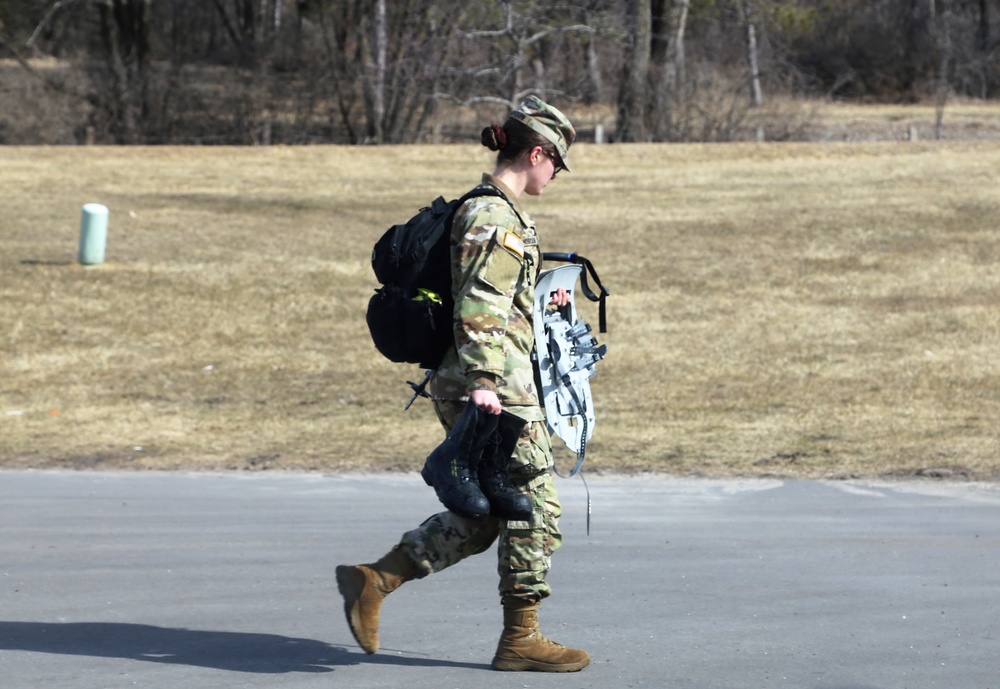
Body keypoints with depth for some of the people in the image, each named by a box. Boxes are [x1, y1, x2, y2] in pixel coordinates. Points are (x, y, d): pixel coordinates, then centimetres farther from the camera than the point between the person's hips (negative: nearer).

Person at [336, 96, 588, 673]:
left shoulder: (498, 210, 17)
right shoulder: (494, 216, -14)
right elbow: (477, 308, -22)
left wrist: (541, 302, 22)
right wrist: (483, 382, -27)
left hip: (491, 386, 10)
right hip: (498, 388, -10)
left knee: (479, 518, 13)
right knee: (535, 507, -1)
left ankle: (373, 581, 12)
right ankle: (521, 637, 6)